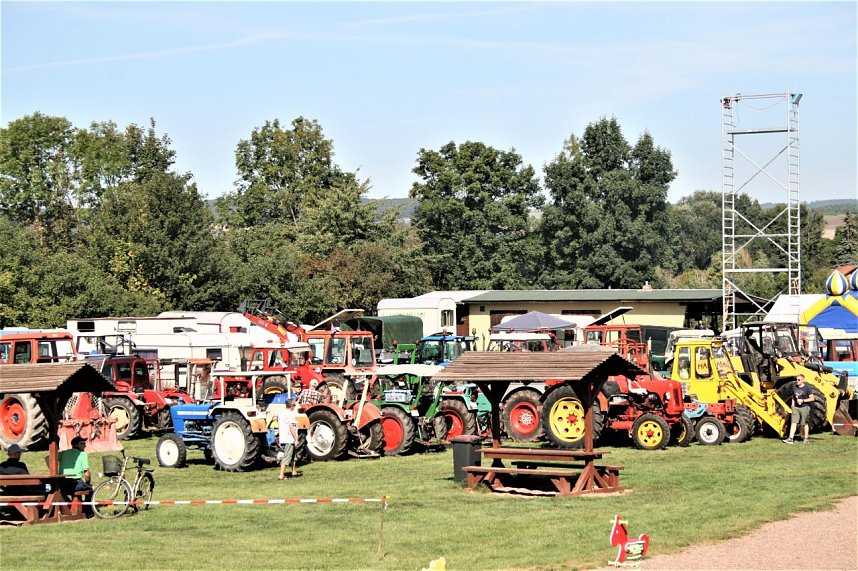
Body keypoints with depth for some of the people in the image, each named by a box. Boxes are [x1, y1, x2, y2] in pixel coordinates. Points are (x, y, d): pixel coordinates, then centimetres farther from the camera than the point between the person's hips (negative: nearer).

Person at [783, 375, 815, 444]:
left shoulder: (807, 388, -6)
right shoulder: (794, 387, 9)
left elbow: (812, 398, -6)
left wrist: (803, 400, -15)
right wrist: (793, 405, 13)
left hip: (804, 407, -4)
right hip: (796, 407, 4)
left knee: (804, 424, 5)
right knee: (794, 423, -5)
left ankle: (805, 438, 19)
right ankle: (790, 438, -11)